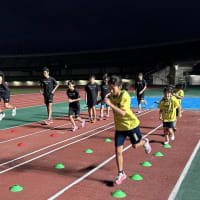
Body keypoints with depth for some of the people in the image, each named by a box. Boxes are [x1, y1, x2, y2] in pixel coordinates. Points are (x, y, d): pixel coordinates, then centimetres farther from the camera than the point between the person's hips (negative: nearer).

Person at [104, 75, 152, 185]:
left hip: (131, 124, -5)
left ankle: (145, 142, 52)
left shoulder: (125, 96, -26)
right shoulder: (112, 96, -5)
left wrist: (110, 104, -42)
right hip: (119, 127, 5)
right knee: (118, 151, 0)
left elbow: (122, 113, -37)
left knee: (135, 145, 17)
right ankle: (121, 174, 15)